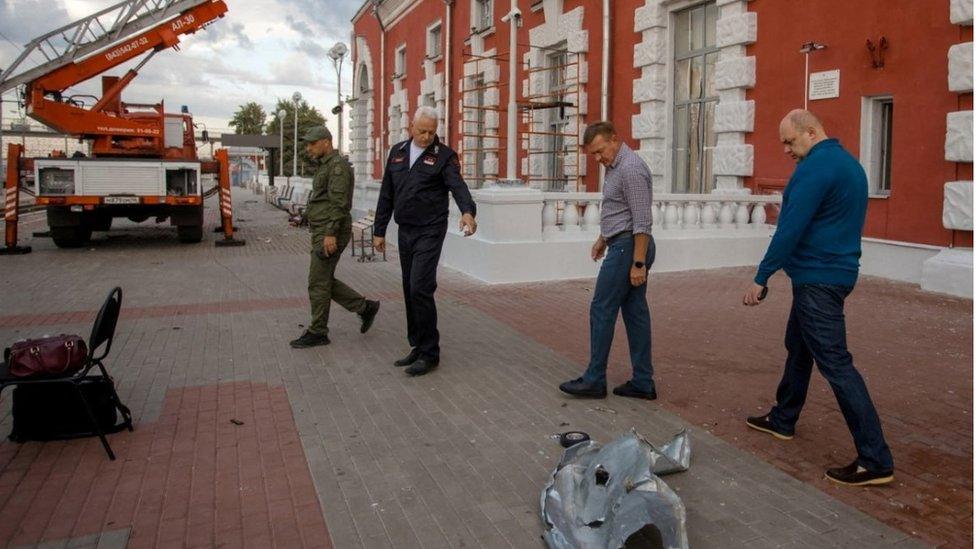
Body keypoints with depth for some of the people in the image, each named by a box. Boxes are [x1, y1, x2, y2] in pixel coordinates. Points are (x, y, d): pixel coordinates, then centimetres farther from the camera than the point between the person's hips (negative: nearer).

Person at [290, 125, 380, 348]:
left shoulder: (337, 165, -12)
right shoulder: (325, 166, 20)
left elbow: (339, 202, -21)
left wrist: (331, 233, -25)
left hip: (330, 234, -10)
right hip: (322, 233, 10)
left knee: (318, 282, -3)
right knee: (325, 281, 12)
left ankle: (317, 332, 7)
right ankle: (365, 307, 18)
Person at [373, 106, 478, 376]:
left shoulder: (444, 156, -6)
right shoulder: (397, 152, 10)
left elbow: (458, 186, -22)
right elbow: (387, 195, 13)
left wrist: (468, 211, -42)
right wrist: (379, 230, 13)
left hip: (429, 233, -6)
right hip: (404, 232, 6)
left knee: (420, 290, -12)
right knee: (410, 291, 11)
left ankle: (429, 354, -2)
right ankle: (418, 347, 23)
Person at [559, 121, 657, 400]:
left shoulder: (630, 168, -18)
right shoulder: (615, 166, 14)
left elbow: (642, 220, -22)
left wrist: (639, 262, -23)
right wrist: (603, 238, 30)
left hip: (628, 248, -10)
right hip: (623, 244, 10)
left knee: (602, 310, -3)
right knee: (634, 311, 9)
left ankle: (594, 380, 6)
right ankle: (643, 382, 14)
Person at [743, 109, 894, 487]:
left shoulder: (816, 166, -17)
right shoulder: (849, 163, 15)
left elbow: (790, 229, -20)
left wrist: (761, 278, -16)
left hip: (817, 281, -11)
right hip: (836, 271, 11)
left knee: (835, 363, -9)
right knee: (798, 347, 21)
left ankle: (875, 461, -5)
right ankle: (782, 420, 37)